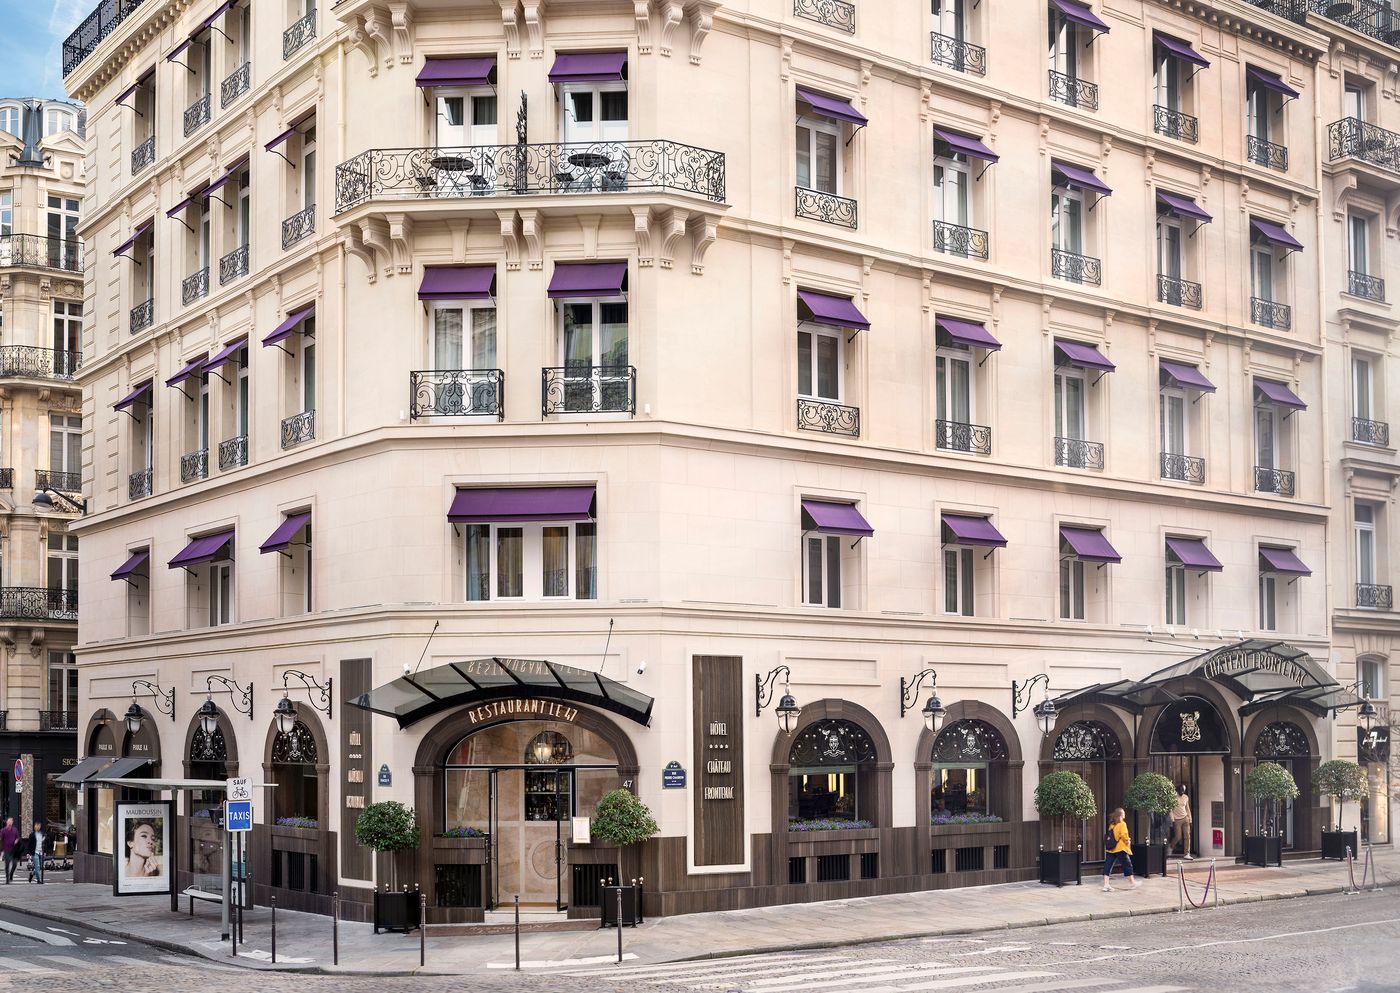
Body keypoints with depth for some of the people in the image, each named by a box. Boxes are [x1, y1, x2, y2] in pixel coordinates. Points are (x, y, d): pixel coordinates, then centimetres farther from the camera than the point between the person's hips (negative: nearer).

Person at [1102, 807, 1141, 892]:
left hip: (1111, 849, 6)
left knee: (1108, 866, 2)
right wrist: (1128, 841, 0)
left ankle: (1106, 885, -5)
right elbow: (1124, 835, -18)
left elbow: (1111, 835, 13)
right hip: (1120, 848, -6)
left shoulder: (1112, 825, 13)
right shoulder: (1122, 824, -9)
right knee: (1127, 865, 8)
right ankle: (1133, 883, 20)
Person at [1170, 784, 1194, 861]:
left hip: (1185, 818, 5)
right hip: (1177, 819, -5)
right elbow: (1170, 809, -9)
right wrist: (1172, 820, -13)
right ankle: (1171, 847, 25)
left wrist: (1190, 820, 13)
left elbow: (1188, 809, 17)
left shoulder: (1186, 797, 8)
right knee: (1178, 836, -4)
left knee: (1187, 836, -5)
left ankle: (1187, 854, -5)